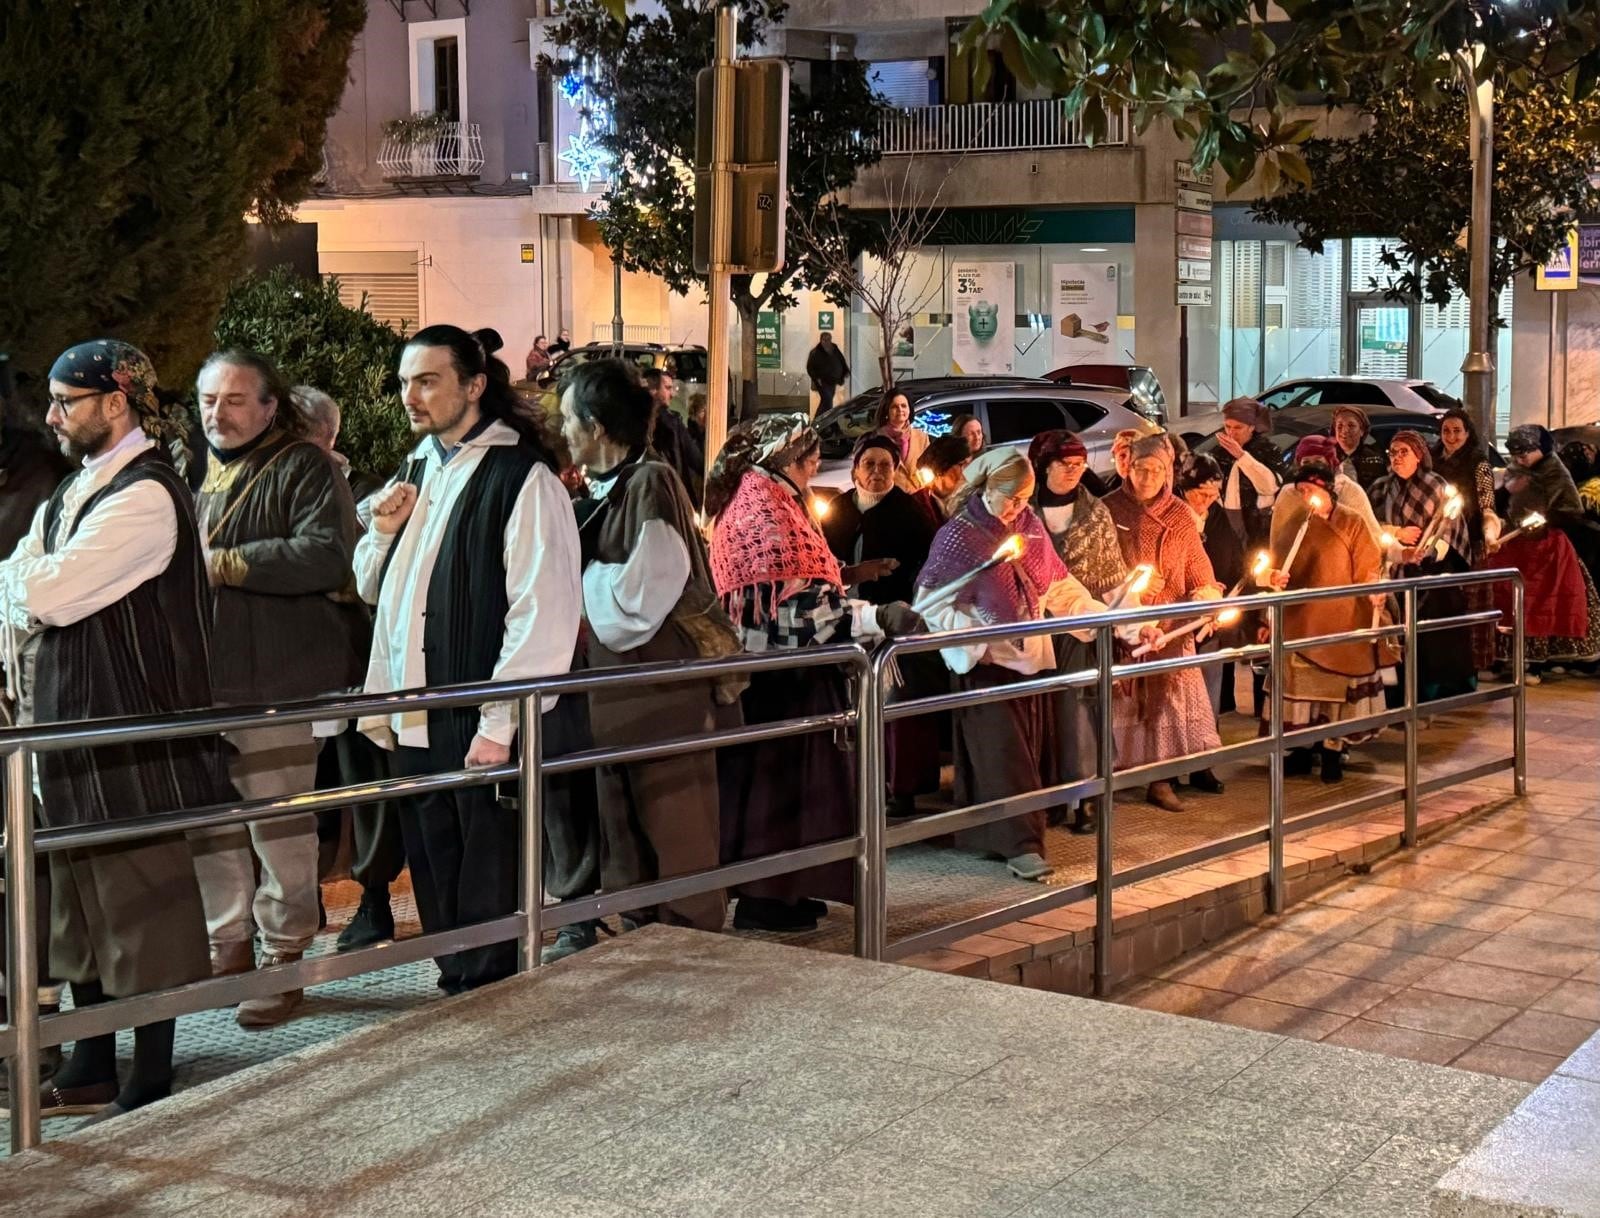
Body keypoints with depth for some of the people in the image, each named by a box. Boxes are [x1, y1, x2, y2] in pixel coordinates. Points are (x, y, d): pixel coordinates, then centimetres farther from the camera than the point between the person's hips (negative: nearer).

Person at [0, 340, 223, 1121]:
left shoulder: (145, 496, -16)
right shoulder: (73, 492, 14)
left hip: (132, 729, -10)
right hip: (74, 719, 10)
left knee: (140, 895, 0)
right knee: (79, 896, 16)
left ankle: (151, 1081, 10)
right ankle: (92, 1068, 28)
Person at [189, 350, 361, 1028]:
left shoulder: (304, 469, -5)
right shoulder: (197, 473, 17)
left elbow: (327, 557, -21)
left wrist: (221, 564, -20)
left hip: (277, 685, -7)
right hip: (201, 686, 7)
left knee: (281, 831, 0)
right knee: (210, 827, 12)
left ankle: (281, 961, 11)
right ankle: (228, 951, 25)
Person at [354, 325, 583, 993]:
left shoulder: (522, 478, -12)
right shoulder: (418, 468, 15)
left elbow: (542, 612, -17)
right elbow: (373, 588, 24)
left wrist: (499, 724, -20)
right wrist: (383, 531, 3)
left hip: (481, 726, -8)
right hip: (416, 721, 8)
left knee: (487, 888, 2)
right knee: (434, 875, 14)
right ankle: (457, 989, 27)